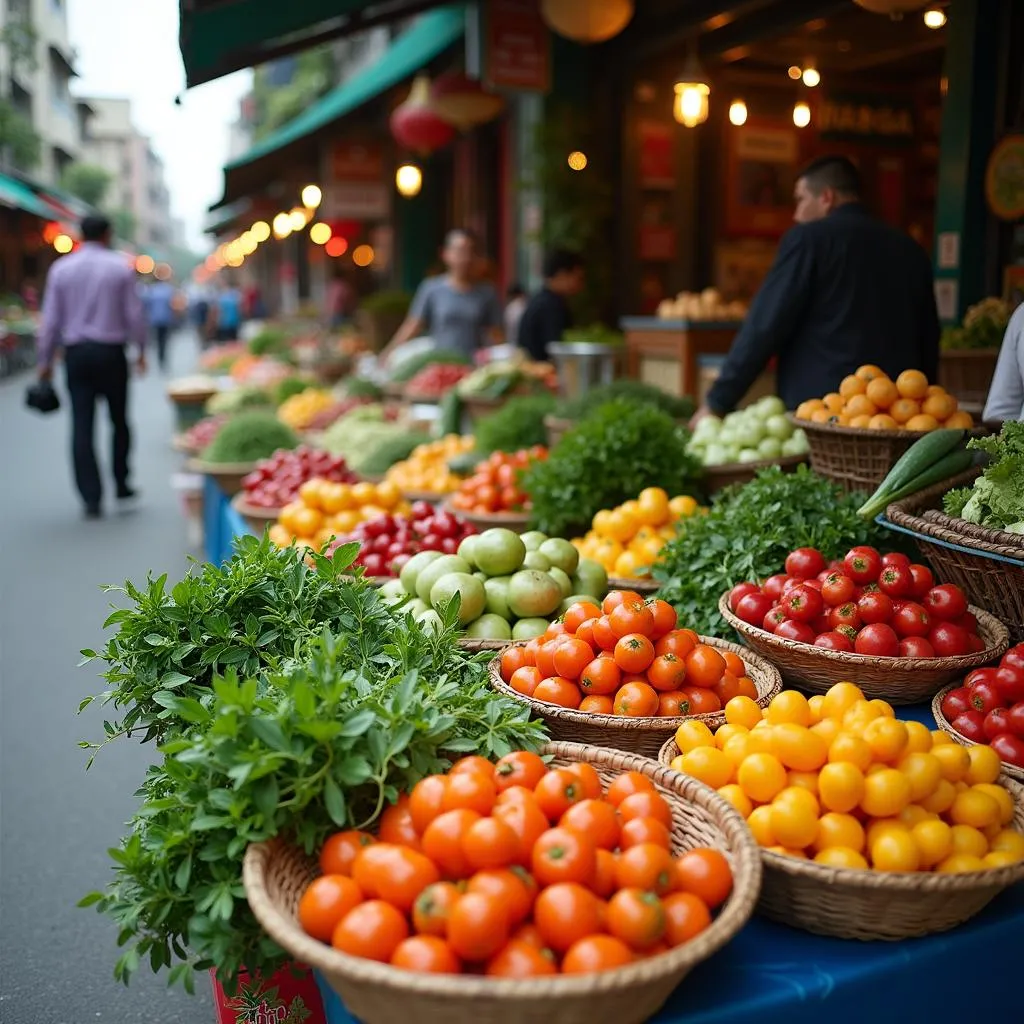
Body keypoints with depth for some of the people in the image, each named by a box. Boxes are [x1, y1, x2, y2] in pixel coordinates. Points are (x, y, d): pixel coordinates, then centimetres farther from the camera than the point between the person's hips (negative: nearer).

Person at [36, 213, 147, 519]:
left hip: (76, 353, 1)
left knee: (81, 425, 1)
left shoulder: (61, 268, 1)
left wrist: (45, 360, 7)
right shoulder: (121, 267, -3)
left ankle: (91, 498, -2)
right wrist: (141, 350, 10)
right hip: (111, 352, -1)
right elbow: (134, 313, -2)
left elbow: (50, 318, 2)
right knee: (119, 420, 14)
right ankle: (121, 485, 20)